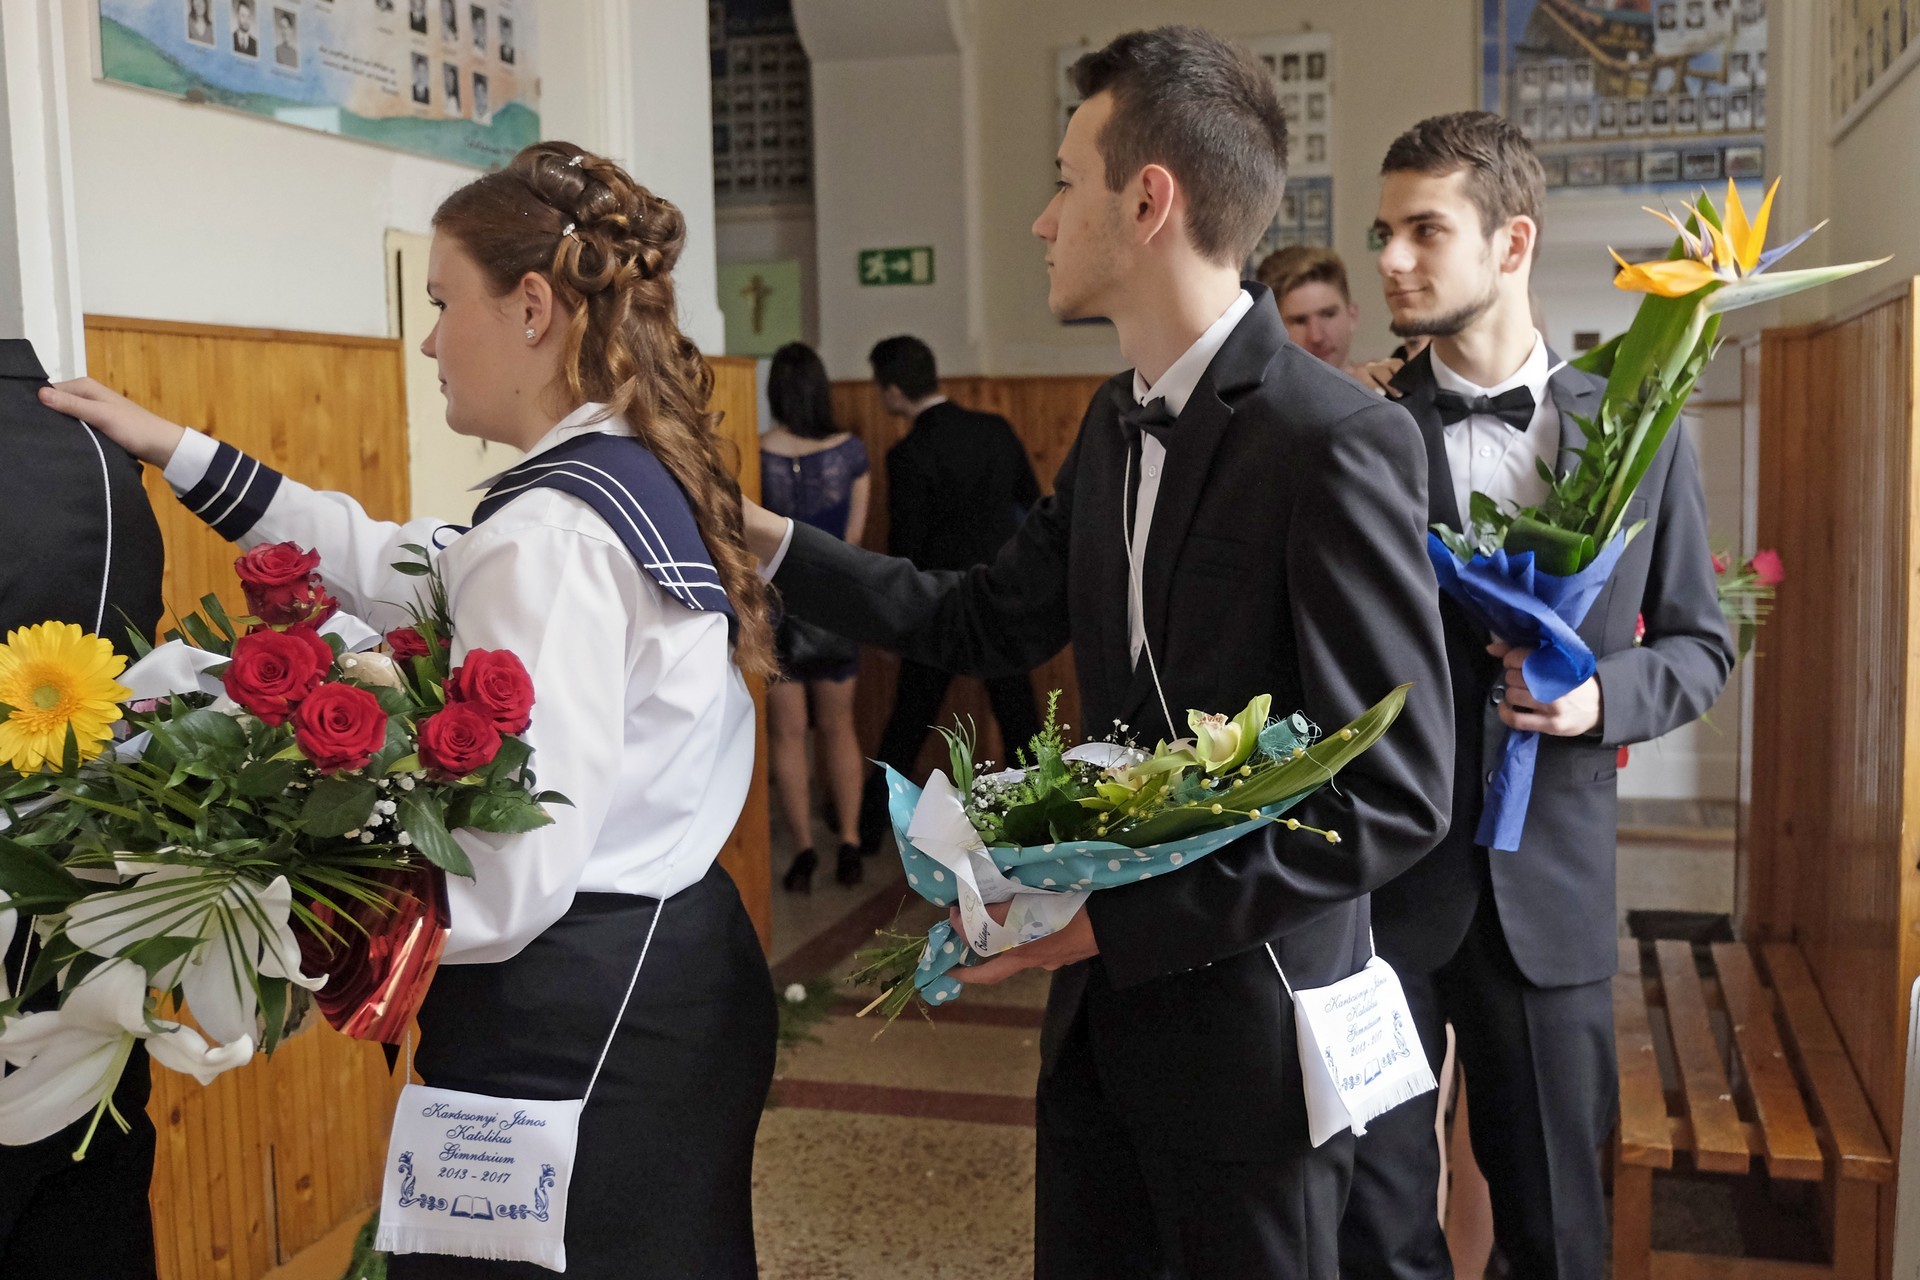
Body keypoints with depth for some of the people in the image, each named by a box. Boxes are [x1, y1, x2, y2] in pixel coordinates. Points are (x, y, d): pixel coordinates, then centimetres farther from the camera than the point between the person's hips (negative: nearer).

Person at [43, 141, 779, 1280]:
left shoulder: (549, 535, -23)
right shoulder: (644, 479, 6)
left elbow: (504, 885, -27)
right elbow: (397, 570, 17)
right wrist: (177, 451, 21)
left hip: (575, 1024, -9)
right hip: (678, 968, 9)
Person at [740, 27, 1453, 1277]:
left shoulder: (1338, 441, -21)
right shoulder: (1117, 424, 6)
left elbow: (1398, 796, -21)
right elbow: (984, 622, 13)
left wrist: (1130, 915, -22)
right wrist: (769, 540, 7)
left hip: (1242, 1017, -7)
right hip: (1105, 997, 7)